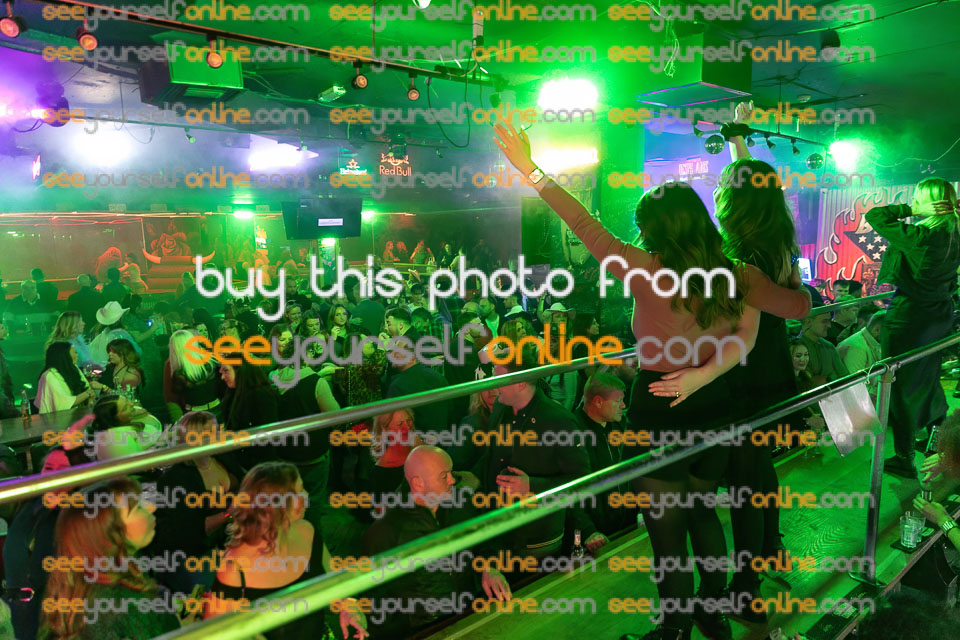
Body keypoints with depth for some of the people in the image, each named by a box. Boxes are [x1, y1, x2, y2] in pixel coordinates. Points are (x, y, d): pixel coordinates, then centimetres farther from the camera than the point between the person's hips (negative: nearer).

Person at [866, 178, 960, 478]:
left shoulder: (919, 237, -23)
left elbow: (873, 216, -17)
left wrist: (911, 210, -11)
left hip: (908, 318, -8)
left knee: (900, 388, 2)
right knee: (928, 380, 24)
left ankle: (904, 459, 10)